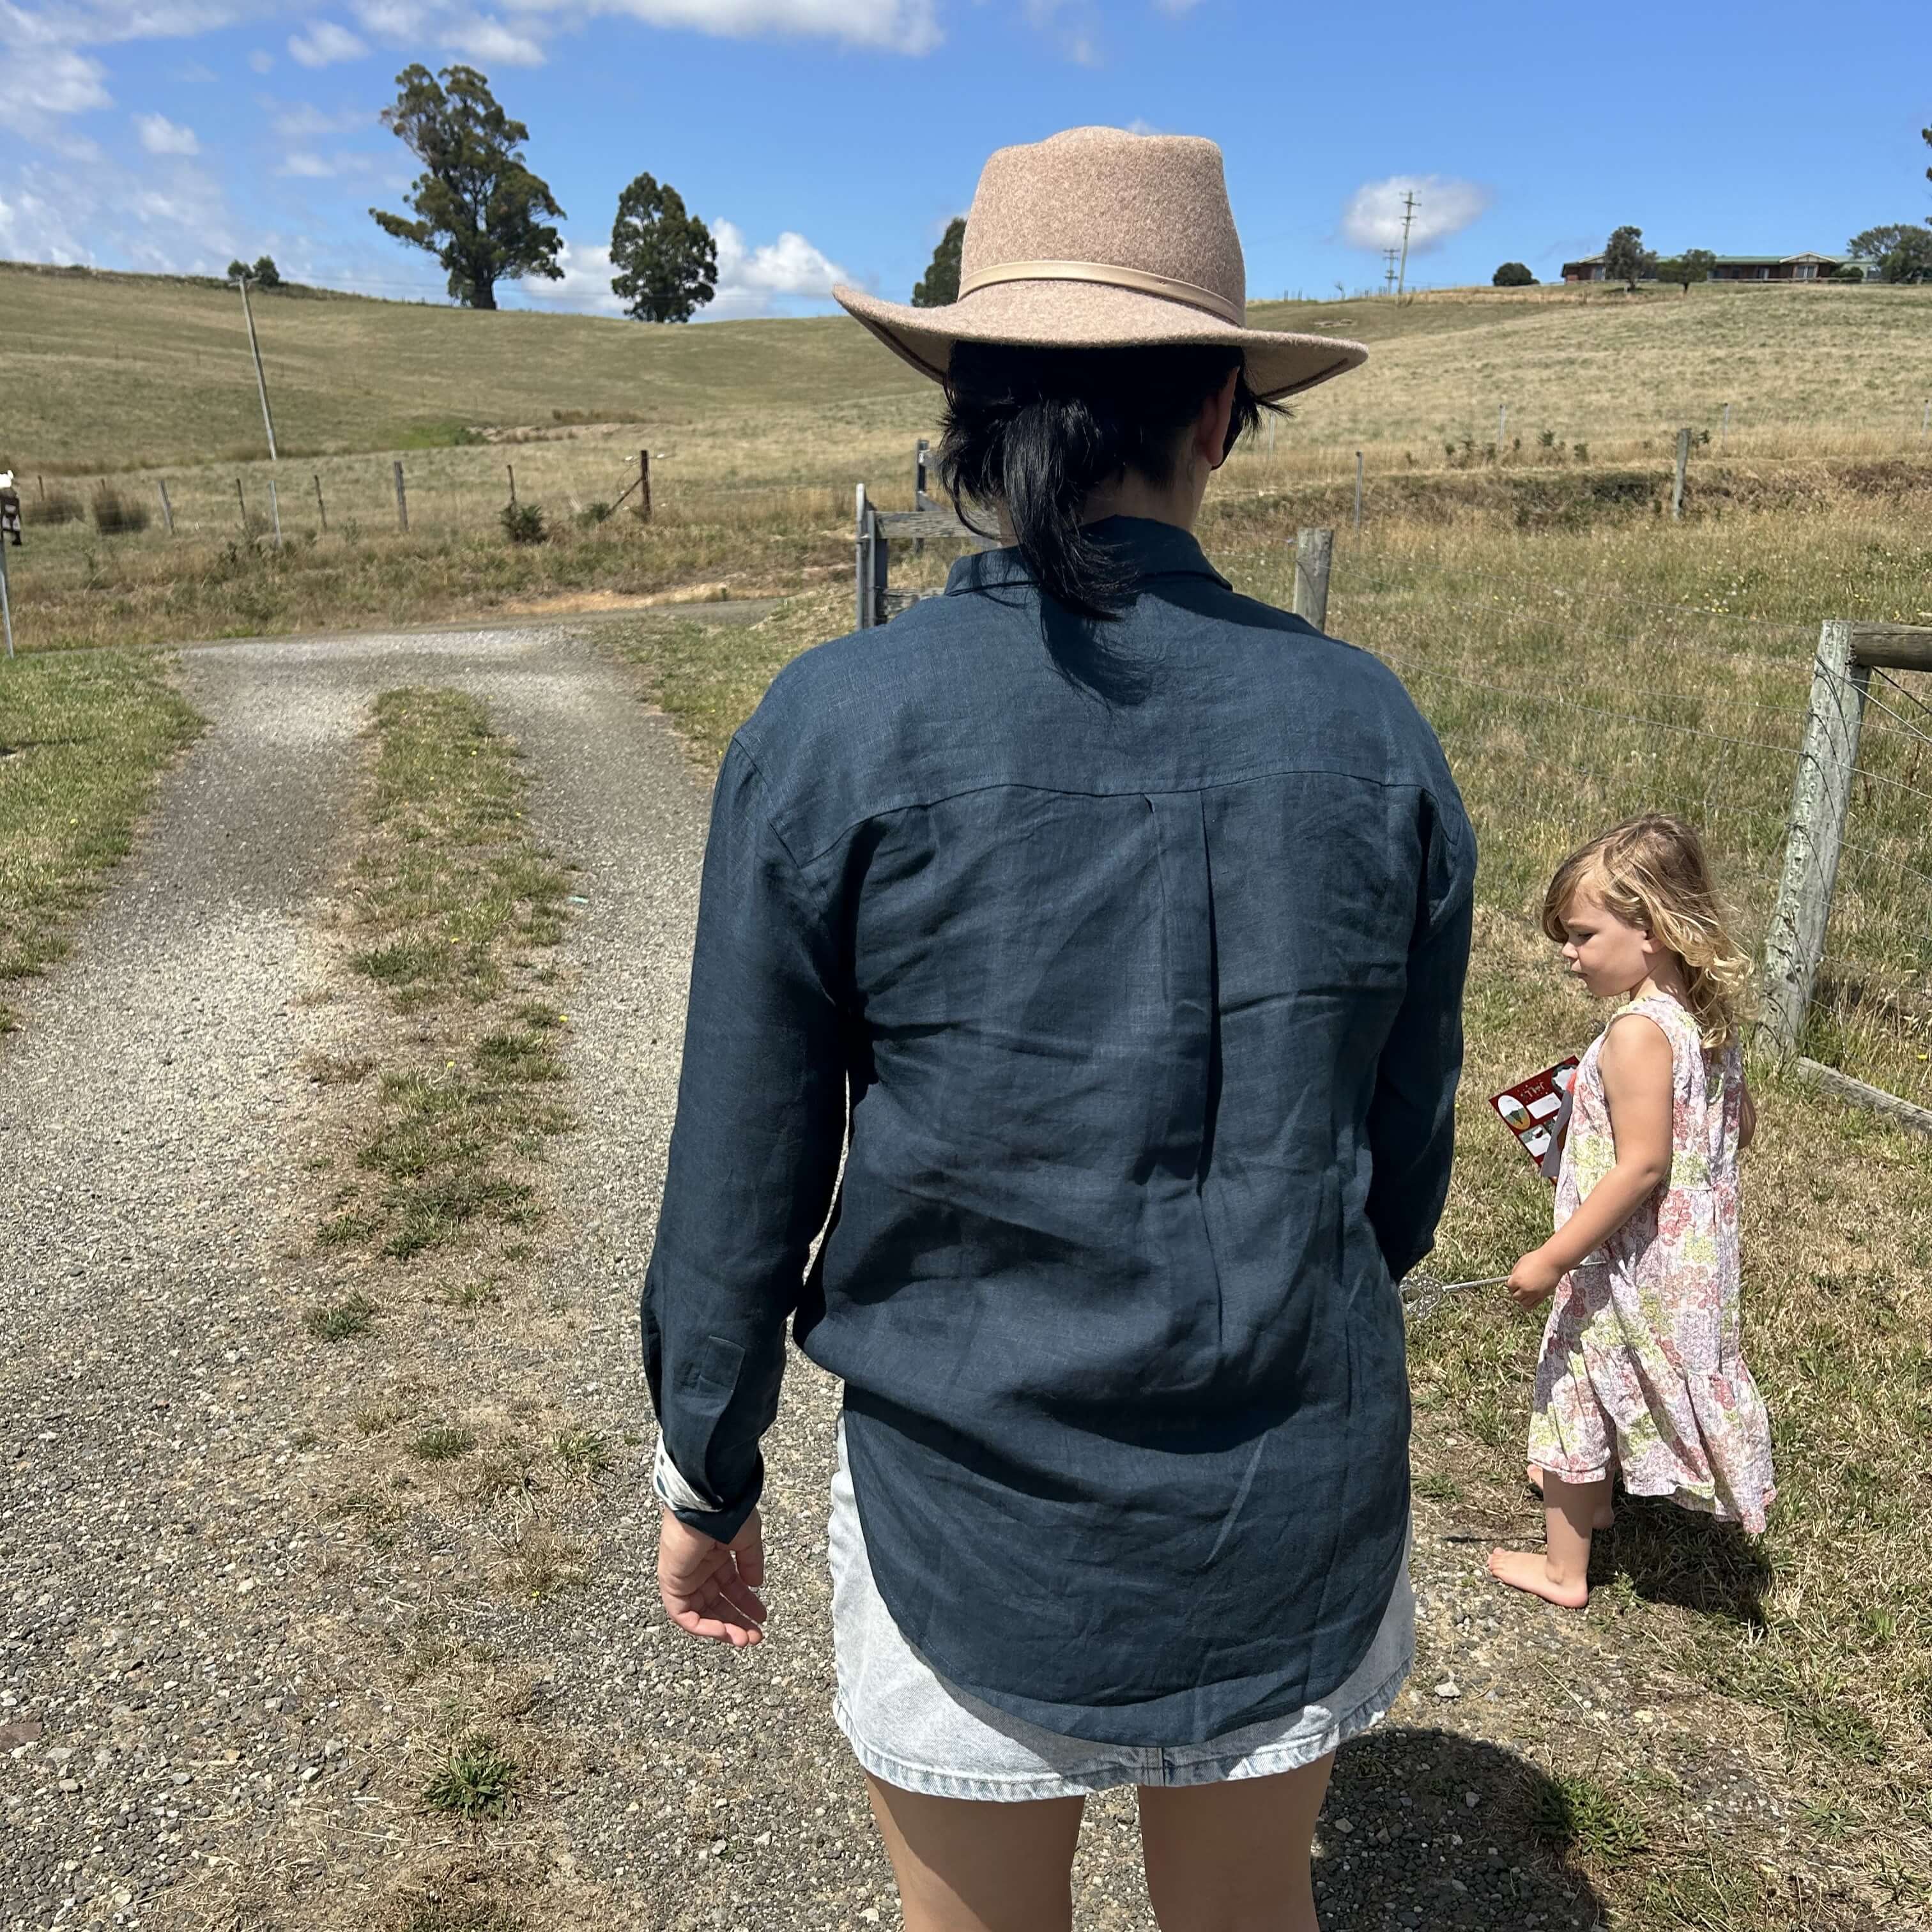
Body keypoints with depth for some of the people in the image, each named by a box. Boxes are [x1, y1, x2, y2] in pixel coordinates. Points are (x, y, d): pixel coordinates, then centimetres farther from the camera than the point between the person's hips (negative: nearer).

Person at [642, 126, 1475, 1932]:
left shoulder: (830, 732, -16)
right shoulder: (1368, 727, -9)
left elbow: (742, 1174, -9)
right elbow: (1406, 1157, 2)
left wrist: (705, 1466, 7)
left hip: (968, 1501, -2)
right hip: (1293, 1506, 3)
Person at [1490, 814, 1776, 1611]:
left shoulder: (1637, 1034, -27)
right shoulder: (1707, 1019, 0)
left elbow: (1641, 1165, -29)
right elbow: (1741, 1125, 11)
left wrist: (1552, 1259, -24)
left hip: (1628, 1265, -9)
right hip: (1691, 1254, 9)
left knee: (1572, 1389, 8)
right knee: (1603, 1387, 28)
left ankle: (1565, 1569, 23)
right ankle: (1590, 1499, 50)